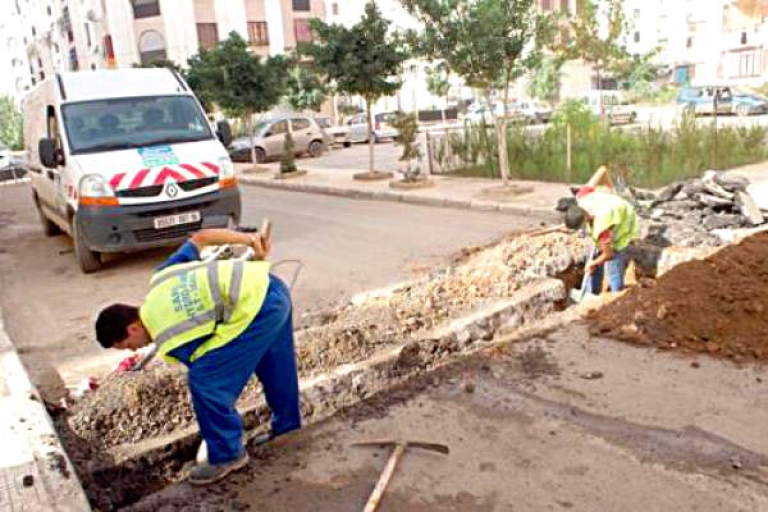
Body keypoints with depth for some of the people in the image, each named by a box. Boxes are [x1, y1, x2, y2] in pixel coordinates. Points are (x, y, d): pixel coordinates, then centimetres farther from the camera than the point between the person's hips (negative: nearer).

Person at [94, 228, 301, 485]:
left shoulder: (169, 341, -5)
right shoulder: (160, 278, 14)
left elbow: (208, 373, 4)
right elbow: (200, 237, 12)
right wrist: (251, 239, 12)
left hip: (255, 307, -10)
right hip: (270, 285, 10)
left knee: (204, 380, -3)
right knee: (275, 367, 26)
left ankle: (227, 454, 13)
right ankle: (287, 426, 46)